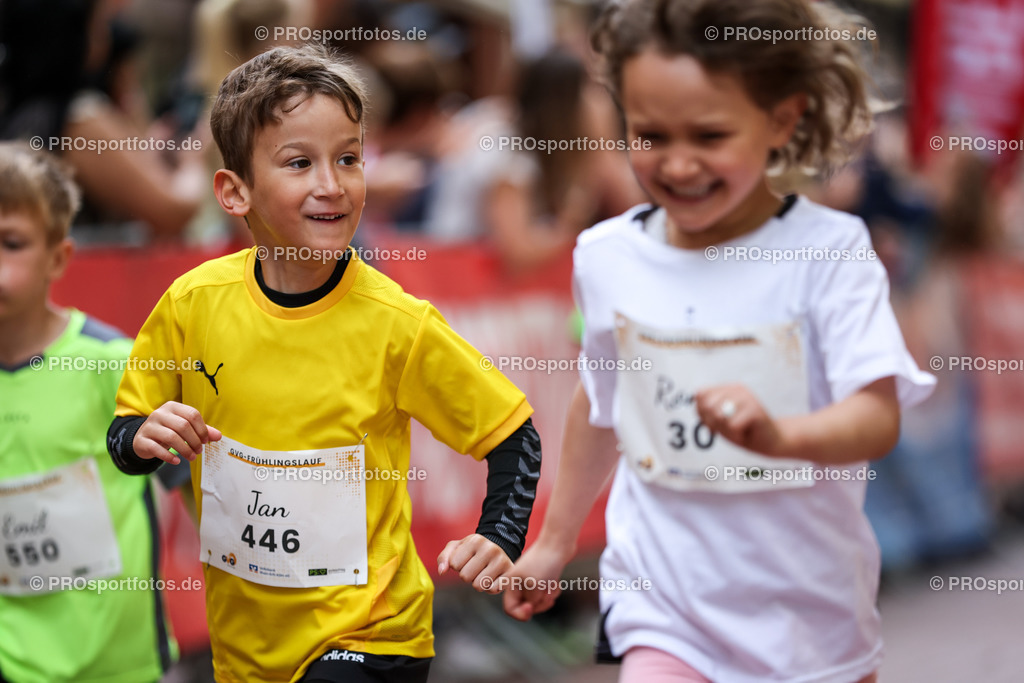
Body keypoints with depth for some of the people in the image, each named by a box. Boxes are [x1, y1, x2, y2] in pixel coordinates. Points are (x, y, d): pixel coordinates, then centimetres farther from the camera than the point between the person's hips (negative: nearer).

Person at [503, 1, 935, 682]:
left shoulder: (828, 250, -14)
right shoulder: (608, 256, -2)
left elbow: (878, 418, -23)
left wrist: (779, 434, -43)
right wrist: (556, 538, 24)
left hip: (808, 603, -1)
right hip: (660, 593, 1)